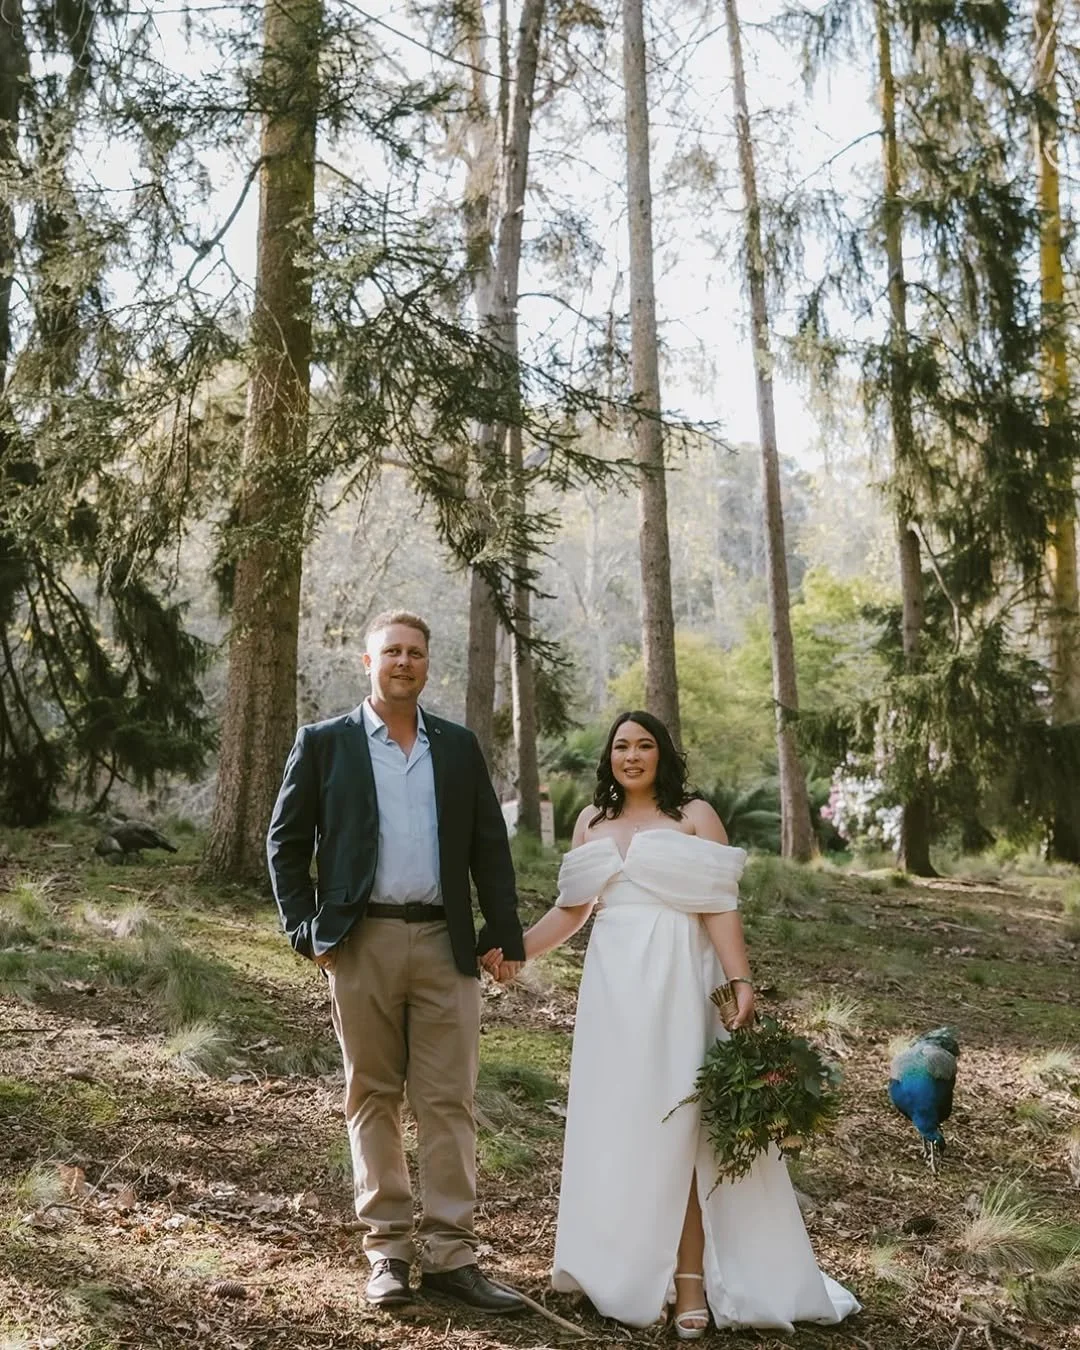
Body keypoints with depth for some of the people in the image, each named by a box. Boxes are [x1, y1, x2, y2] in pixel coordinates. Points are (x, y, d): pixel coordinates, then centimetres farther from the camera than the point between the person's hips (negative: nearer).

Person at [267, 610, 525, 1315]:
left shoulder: (459, 747, 12)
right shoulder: (324, 742, 5)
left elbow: (490, 846, 11)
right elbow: (286, 842, 6)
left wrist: (506, 936, 4)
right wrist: (307, 929, -2)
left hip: (446, 944, 2)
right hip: (362, 944, -1)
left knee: (449, 1100, 2)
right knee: (373, 1098, 6)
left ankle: (450, 1251, 9)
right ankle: (387, 1249, 15)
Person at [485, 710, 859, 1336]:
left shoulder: (694, 815, 1)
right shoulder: (592, 823, 14)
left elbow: (720, 907, -7)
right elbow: (571, 910, 15)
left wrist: (742, 984, -15)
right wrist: (514, 950, 6)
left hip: (677, 985, -4)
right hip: (613, 988, 4)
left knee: (674, 1123, -5)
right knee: (615, 1124, 4)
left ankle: (688, 1278, -1)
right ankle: (625, 1267, 12)